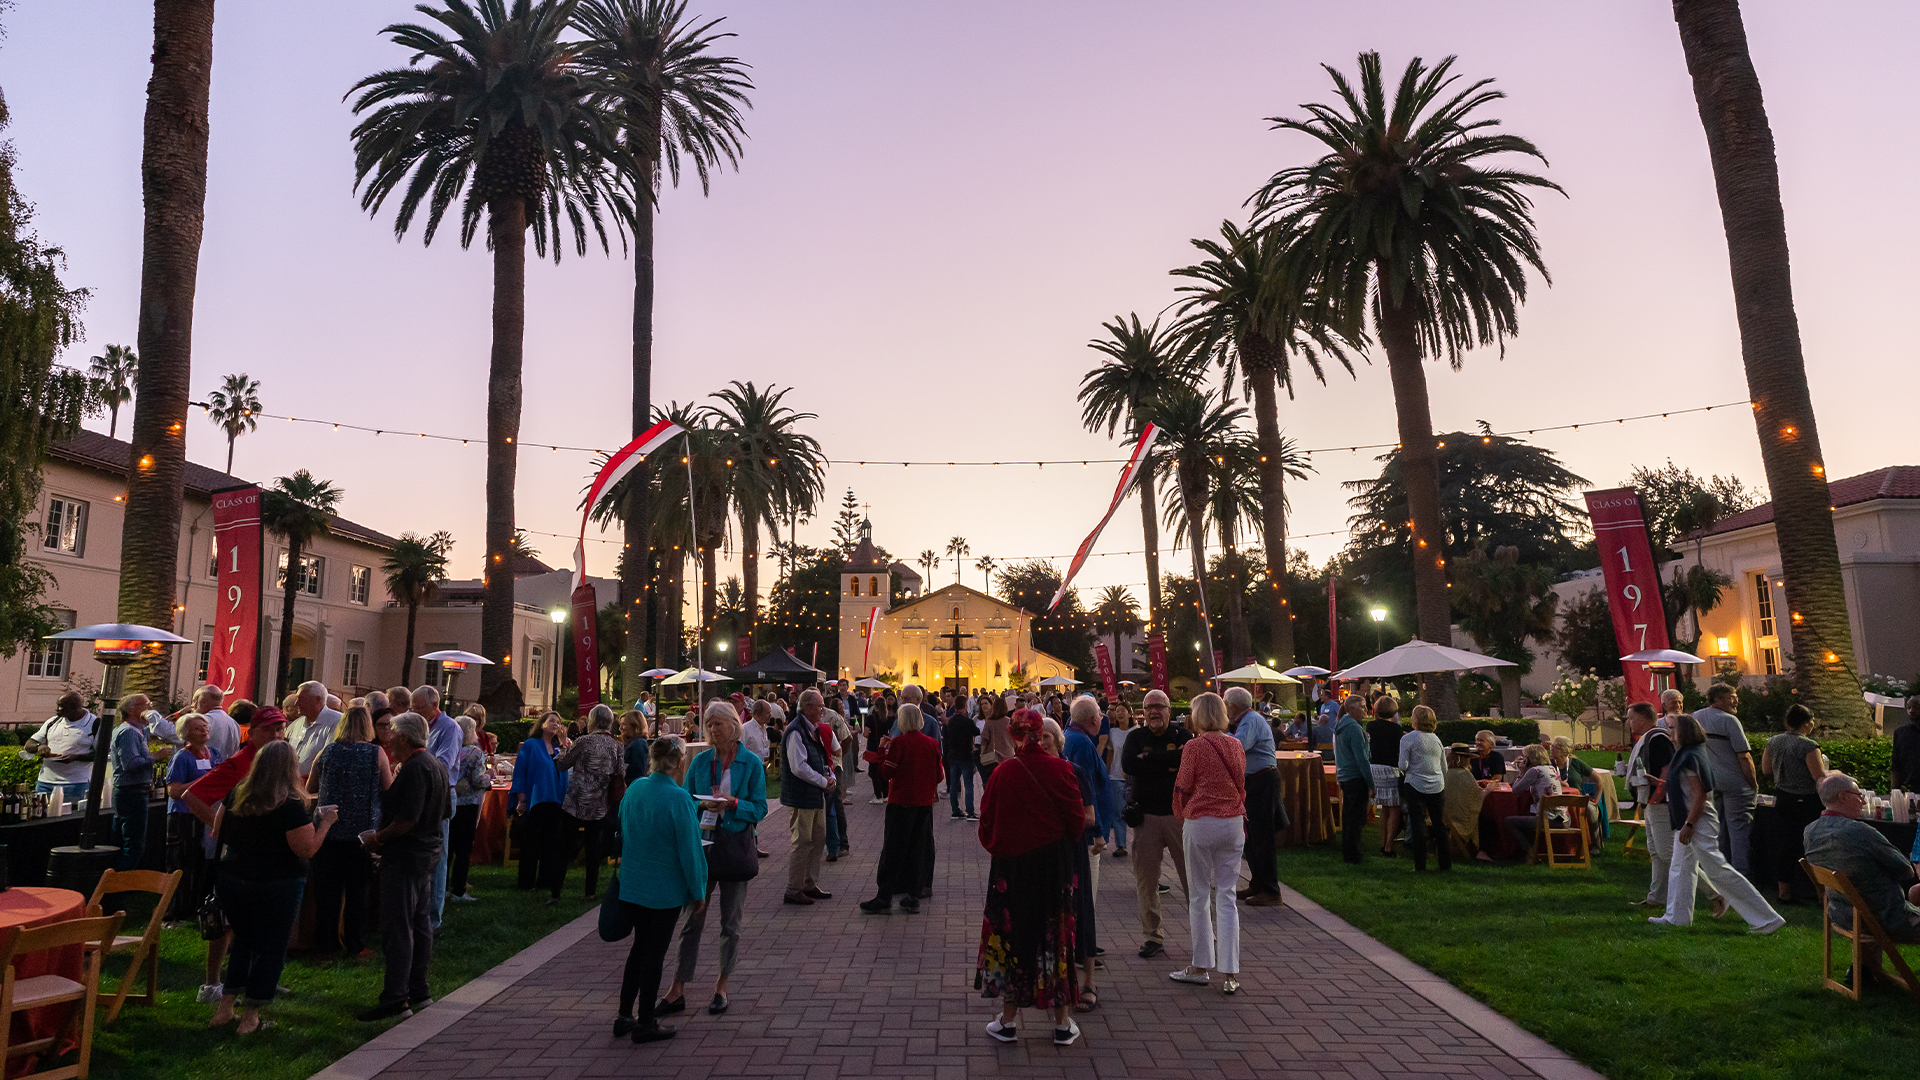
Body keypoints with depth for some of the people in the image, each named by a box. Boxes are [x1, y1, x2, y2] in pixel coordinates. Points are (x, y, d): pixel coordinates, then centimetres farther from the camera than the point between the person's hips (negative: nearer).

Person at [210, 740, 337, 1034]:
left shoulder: (236, 795, -1)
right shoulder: (291, 806, -19)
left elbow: (220, 833, 12)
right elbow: (308, 849, -18)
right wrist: (325, 822, -6)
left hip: (231, 880, 6)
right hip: (276, 887, -6)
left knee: (244, 941, 23)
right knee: (271, 948, 9)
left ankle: (225, 1008, 24)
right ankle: (250, 1018, 14)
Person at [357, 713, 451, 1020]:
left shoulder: (414, 769, -19)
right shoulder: (436, 765, 12)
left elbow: (406, 820, -24)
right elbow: (446, 812, 18)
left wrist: (377, 839, -11)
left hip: (404, 856, -10)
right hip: (427, 853, 10)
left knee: (397, 928, -5)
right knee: (419, 923, 15)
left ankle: (395, 1000, -1)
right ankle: (418, 991, 23)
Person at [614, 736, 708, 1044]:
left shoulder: (634, 789, 0)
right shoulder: (678, 798, -21)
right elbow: (689, 850, -17)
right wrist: (698, 892, -7)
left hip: (631, 887, 6)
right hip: (665, 889, -6)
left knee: (640, 947, 20)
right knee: (655, 952, 6)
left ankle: (624, 1016, 26)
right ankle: (645, 1024, 16)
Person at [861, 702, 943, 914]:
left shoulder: (899, 743, -13)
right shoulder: (931, 743, 1)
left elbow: (886, 773, -10)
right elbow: (938, 775, 7)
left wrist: (881, 749, 0)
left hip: (901, 803, -4)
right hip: (924, 803, 4)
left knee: (893, 851, 3)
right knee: (917, 850, 11)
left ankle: (884, 899, 6)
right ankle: (913, 898, 14)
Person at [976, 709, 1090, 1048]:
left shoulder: (1002, 773, -12)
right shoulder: (1060, 769, -12)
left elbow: (987, 821, -3)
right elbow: (1077, 818, -4)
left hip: (1012, 865, -1)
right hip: (1054, 863, 1)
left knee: (1012, 935, 12)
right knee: (1055, 935, 11)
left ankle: (1009, 1020, 19)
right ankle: (1062, 1024, 18)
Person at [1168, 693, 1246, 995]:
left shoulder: (1194, 746, -9)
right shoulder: (1236, 746, 5)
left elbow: (1182, 789, -3)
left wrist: (1181, 816, 11)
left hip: (1201, 822, -4)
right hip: (1234, 823, 5)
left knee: (1199, 894, 7)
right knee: (1226, 895, 7)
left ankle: (1201, 967, 16)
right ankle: (1230, 974, 6)